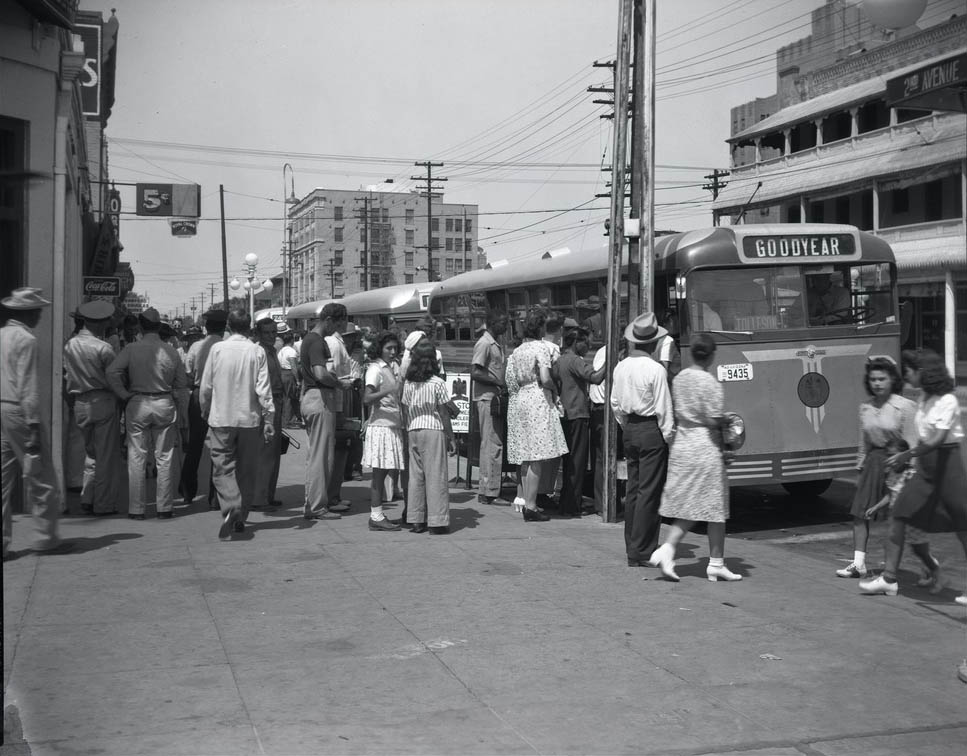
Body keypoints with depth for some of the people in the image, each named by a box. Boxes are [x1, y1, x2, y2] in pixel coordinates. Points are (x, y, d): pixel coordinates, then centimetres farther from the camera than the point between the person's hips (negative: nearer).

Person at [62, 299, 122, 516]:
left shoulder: (69, 346, 5)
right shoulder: (103, 348, -12)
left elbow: (67, 375, 8)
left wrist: (76, 392, 15)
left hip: (79, 404, 6)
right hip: (103, 402, -6)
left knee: (92, 453, 18)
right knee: (107, 456, 3)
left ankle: (87, 499, 12)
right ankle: (104, 504, 6)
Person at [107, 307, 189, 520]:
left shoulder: (131, 349, -3)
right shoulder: (171, 351, 3)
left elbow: (112, 372, -17)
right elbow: (181, 387, 6)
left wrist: (125, 395, -4)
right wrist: (183, 419, 13)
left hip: (137, 405, -1)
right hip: (165, 405, 1)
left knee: (136, 457, 4)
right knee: (164, 458, 7)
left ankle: (136, 509, 6)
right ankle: (164, 508, 9)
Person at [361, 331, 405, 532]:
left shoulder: (394, 366, 14)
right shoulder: (375, 369, -10)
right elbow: (367, 398, -22)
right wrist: (388, 391, -32)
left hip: (394, 425, 8)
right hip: (380, 425, -8)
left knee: (384, 471, 10)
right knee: (379, 472, -5)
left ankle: (378, 515, 15)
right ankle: (376, 517, -2)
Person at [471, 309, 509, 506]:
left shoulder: (496, 344, 18)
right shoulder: (484, 344, -12)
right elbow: (475, 373, -19)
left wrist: (503, 384, 6)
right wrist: (499, 383, -17)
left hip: (495, 398, 10)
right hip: (487, 399, -10)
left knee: (492, 445, 11)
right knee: (492, 446, -8)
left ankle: (488, 491, 16)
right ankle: (489, 493, -5)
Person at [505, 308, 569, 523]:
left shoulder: (516, 351, 12)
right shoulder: (540, 348, -8)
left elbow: (510, 380, 10)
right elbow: (545, 379, -17)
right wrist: (554, 389, 1)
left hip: (518, 401, 8)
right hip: (537, 401, -7)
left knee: (525, 458, 14)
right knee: (536, 458, -5)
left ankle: (523, 498, 18)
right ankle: (530, 506, -6)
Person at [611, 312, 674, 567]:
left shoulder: (620, 367, 5)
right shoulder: (655, 370, -15)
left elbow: (615, 403, 13)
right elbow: (663, 409, -13)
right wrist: (669, 438, -5)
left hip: (630, 430, 7)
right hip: (652, 431, -7)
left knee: (632, 489, 13)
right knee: (649, 491, -3)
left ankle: (632, 548, 19)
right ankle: (642, 552, -1)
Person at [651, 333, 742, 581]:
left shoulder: (680, 378, 6)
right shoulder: (710, 383, -15)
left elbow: (675, 414, 10)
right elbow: (714, 420, -18)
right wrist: (726, 424, 2)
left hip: (682, 445, 6)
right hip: (705, 448, -6)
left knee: (687, 509, 12)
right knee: (715, 507, 6)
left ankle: (666, 549, -5)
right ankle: (716, 563, 13)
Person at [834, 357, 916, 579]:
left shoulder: (905, 407, -9)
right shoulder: (865, 408, 8)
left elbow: (911, 444, -10)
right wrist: (860, 466, 14)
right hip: (873, 461, 6)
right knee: (859, 513, 1)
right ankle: (859, 564, 6)